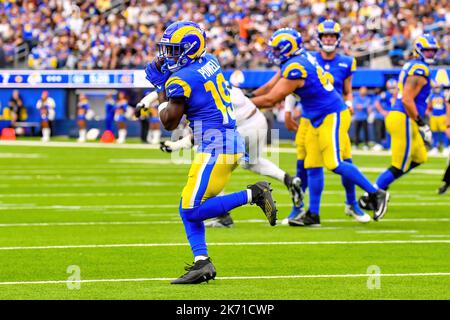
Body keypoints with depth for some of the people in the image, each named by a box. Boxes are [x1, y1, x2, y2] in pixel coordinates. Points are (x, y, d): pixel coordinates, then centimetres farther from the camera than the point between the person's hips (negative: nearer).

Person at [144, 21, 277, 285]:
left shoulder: (181, 80, -13)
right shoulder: (210, 62, 10)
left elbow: (170, 123, -5)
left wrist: (160, 87, 5)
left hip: (215, 147, -10)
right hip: (231, 142, 10)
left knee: (194, 210, -10)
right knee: (189, 208, 11)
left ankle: (253, 195, -10)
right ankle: (202, 262, 5)